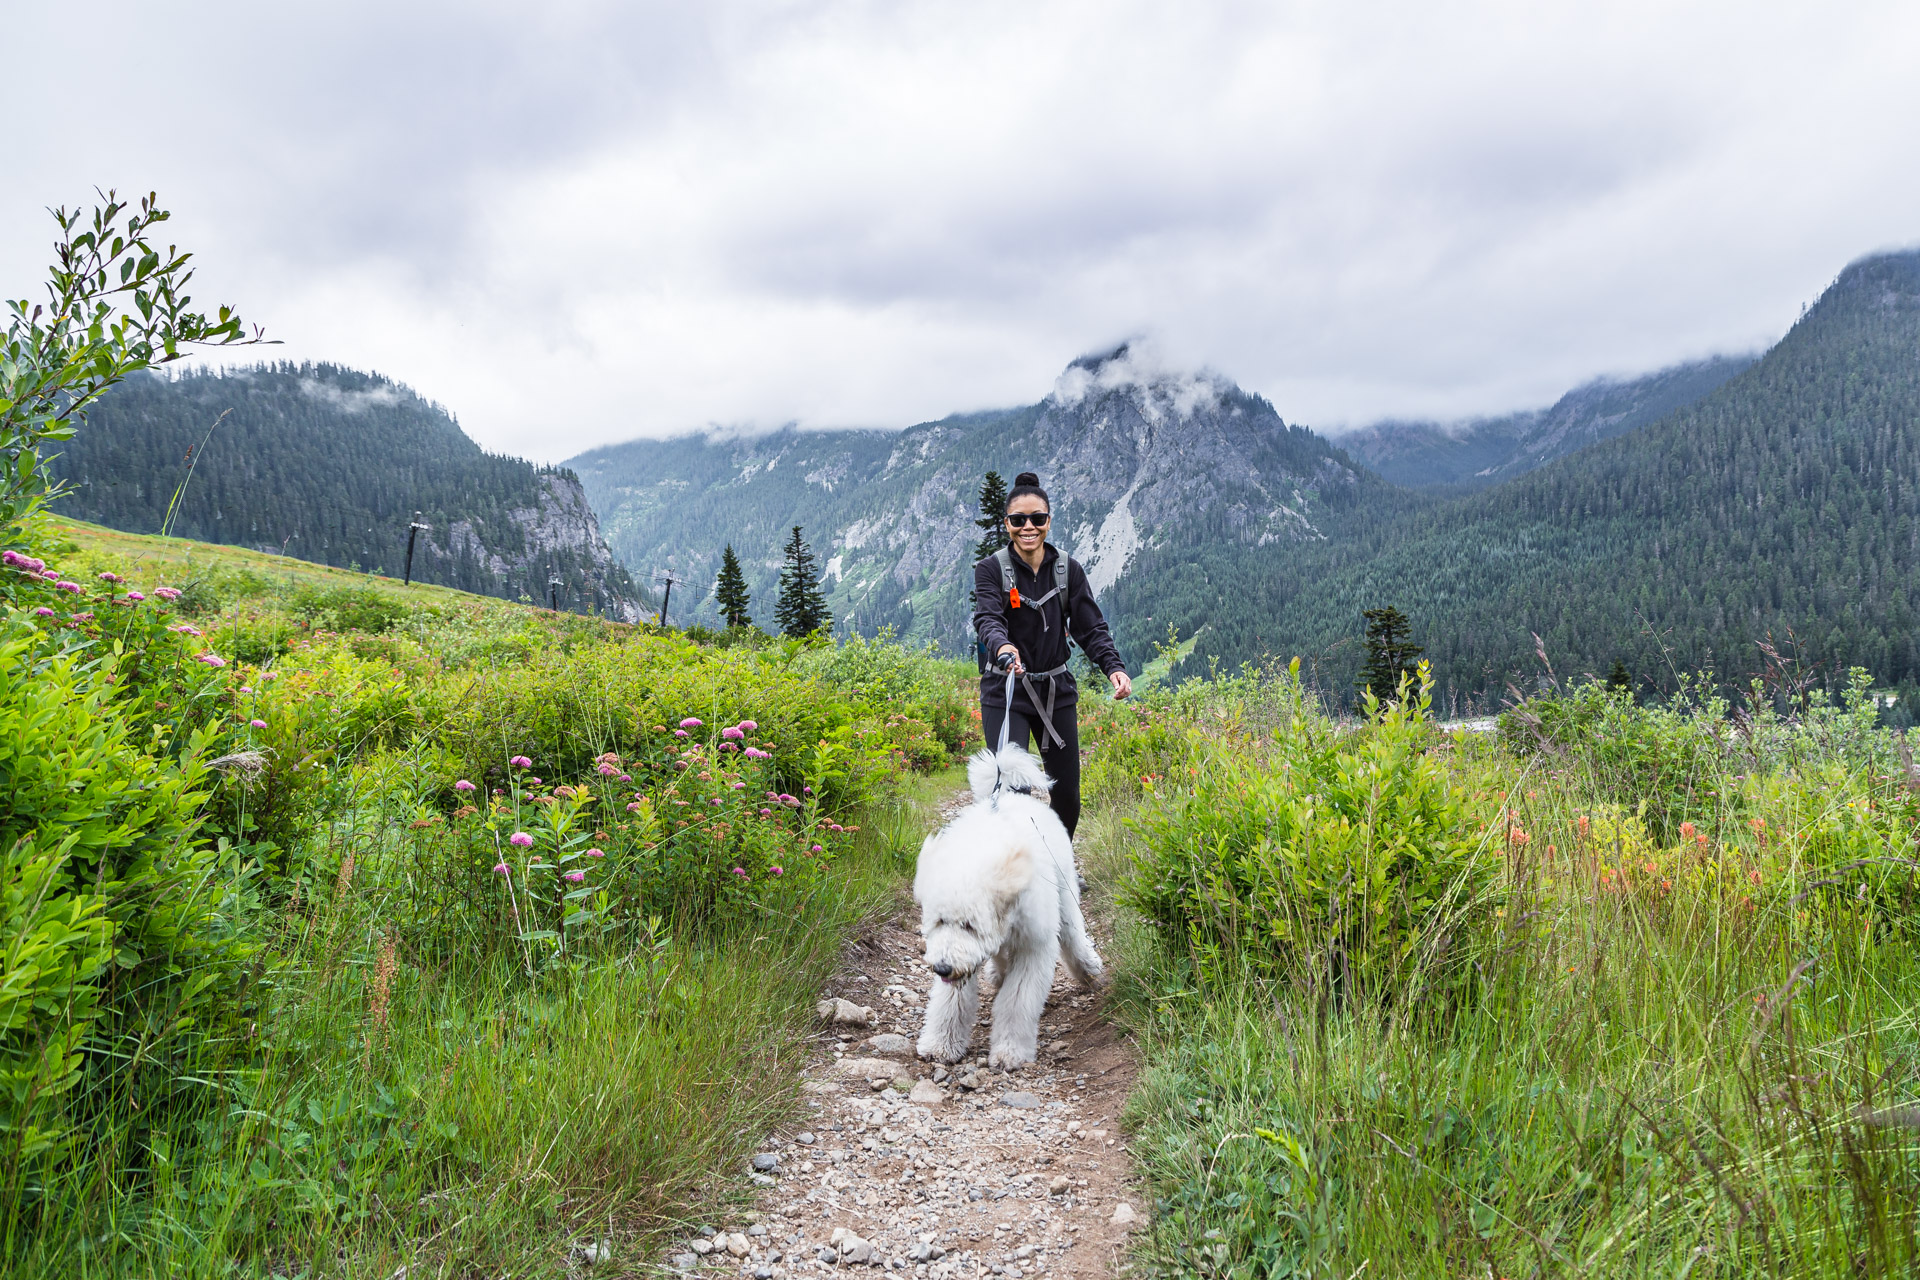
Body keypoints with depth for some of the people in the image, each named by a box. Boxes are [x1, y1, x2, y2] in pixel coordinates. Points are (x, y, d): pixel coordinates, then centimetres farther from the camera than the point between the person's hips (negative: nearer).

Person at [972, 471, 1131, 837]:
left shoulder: (1068, 569, 2)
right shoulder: (991, 569, -5)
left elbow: (1090, 626, -2)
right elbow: (987, 618, -21)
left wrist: (1114, 667, -20)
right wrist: (1002, 646, -44)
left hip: (1056, 690, 3)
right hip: (1006, 692, -3)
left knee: (1067, 793, 8)